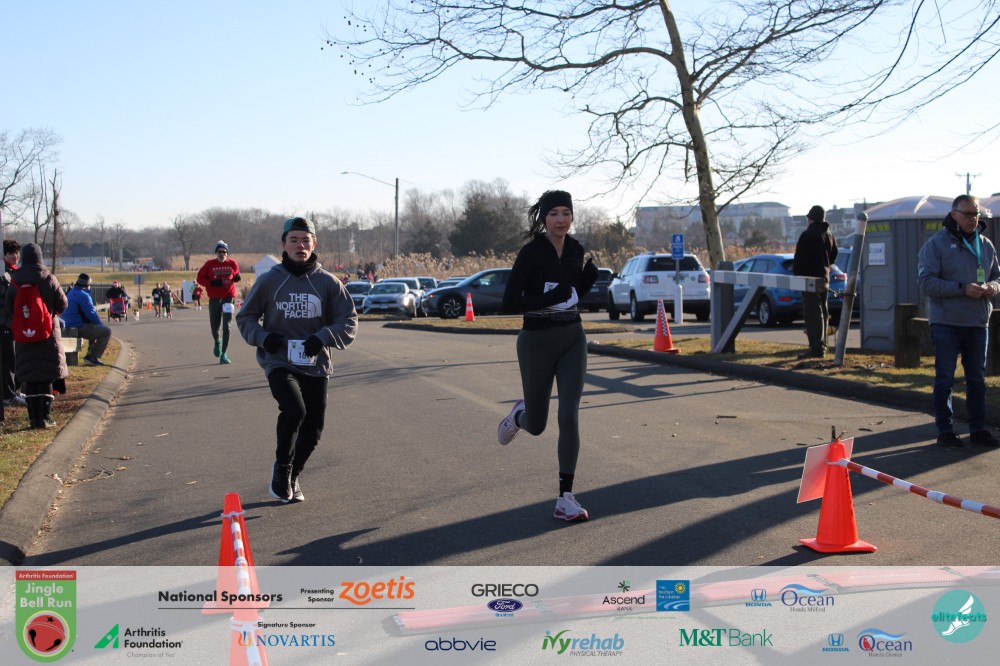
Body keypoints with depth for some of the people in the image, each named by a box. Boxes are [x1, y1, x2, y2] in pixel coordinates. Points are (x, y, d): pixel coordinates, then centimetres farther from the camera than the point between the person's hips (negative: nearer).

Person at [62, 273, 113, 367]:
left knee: (97, 329, 31)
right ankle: (93, 357, -9)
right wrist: (101, 323, -1)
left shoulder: (71, 293, 16)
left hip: (70, 327, 10)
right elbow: (91, 314, -17)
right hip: (80, 328, -10)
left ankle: (90, 355, 27)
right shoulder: (83, 295, -16)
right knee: (106, 331, -8)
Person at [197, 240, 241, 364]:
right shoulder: (210, 264, 0)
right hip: (214, 298, 1)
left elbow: (236, 275, 20)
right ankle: (217, 342, 44)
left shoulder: (232, 263, 3)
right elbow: (199, 278, 2)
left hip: (229, 297, -1)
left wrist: (237, 278, -5)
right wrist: (212, 283, -14)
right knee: (214, 326, 9)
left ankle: (223, 354, -6)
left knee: (226, 326, -10)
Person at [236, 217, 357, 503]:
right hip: (279, 363, -2)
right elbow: (245, 317, 10)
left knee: (312, 429, 5)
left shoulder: (328, 283, 0)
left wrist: (323, 338, -16)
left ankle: (292, 476, 33)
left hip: (316, 366, 2)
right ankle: (282, 466, 0)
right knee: (294, 410, -27)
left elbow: (349, 322, 1)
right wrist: (263, 337, -10)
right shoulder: (269, 281, 0)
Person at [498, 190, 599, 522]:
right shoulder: (531, 252, -14)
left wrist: (590, 276, -3)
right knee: (536, 425, 8)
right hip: (537, 341, -4)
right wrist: (550, 297, -27)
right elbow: (509, 302, -17)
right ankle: (519, 414, 47)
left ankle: (565, 498, -3)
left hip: (572, 339, 4)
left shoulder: (576, 249, 3)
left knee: (569, 416, -8)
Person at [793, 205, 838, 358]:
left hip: (809, 278, -8)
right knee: (823, 313, 16)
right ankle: (822, 346, 24)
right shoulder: (829, 235, 11)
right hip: (824, 278, 9)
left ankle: (816, 349, -16)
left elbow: (799, 258, -15)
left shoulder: (808, 235, -14)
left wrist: (796, 272, -2)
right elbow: (833, 256, 20)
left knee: (812, 314, -10)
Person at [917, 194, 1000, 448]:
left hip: (978, 323, 5)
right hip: (946, 322, -5)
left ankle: (978, 429, 19)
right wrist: (963, 288, -21)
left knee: (977, 379, 10)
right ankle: (945, 430, 8)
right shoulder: (936, 244, -6)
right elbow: (926, 283, -13)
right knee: (945, 379, 1)